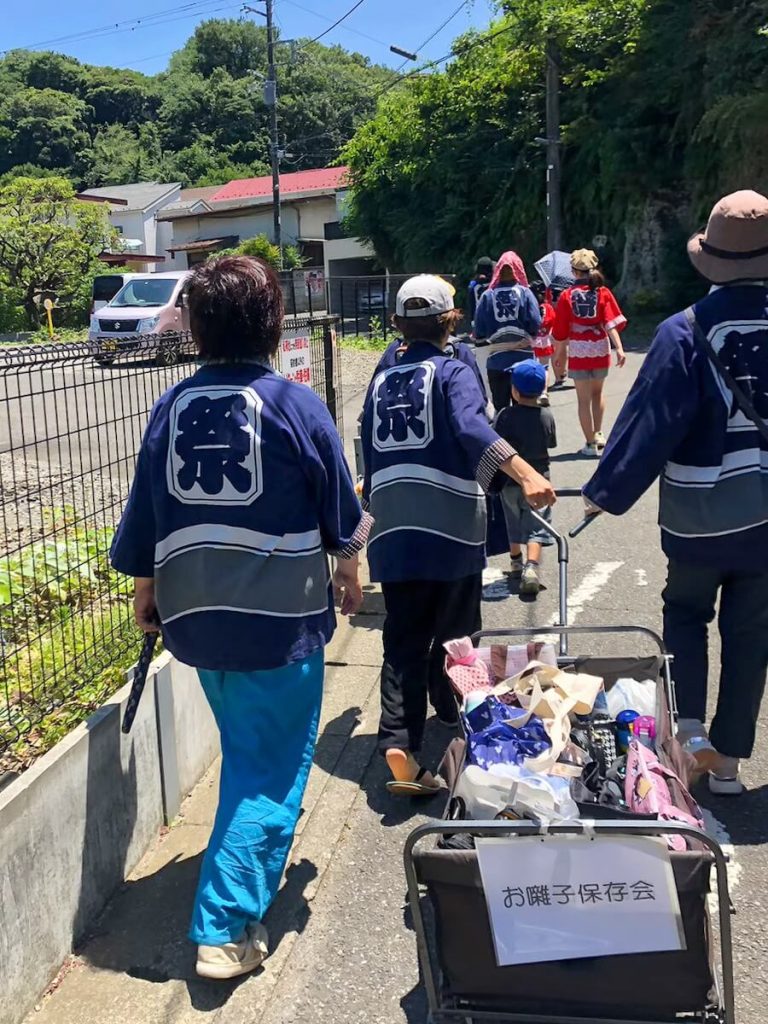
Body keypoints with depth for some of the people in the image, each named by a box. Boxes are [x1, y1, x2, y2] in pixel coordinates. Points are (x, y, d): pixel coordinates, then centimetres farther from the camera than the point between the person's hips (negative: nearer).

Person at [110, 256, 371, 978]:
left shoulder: (172, 408, 0)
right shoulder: (295, 406, -11)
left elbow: (142, 518, 6)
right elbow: (341, 512, -1)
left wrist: (145, 594, 21)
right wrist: (348, 572, 18)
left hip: (195, 615, 5)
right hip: (282, 618, -5)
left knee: (244, 749, 26)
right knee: (271, 769, 6)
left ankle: (249, 860, 48)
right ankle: (225, 928, 3)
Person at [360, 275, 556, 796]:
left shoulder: (381, 383, 14)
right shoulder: (453, 372, -2)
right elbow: (473, 429, -23)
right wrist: (526, 473, -35)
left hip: (392, 533, 4)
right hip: (452, 532, -4)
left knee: (404, 643, 5)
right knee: (453, 637, 15)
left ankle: (398, 744, -9)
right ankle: (456, 726, 32)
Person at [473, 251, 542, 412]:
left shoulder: (488, 296, -3)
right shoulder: (525, 293, -4)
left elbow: (479, 333, -4)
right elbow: (536, 325, -10)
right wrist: (527, 335, 10)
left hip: (496, 361, 0)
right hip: (523, 358, 0)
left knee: (500, 407, 8)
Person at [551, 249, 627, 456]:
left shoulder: (567, 296, -3)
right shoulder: (603, 293, 0)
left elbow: (560, 332, 0)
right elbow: (611, 322, -10)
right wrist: (619, 348, -15)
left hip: (577, 352, -2)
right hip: (600, 350, 2)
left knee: (584, 399, 5)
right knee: (597, 392, 24)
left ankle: (591, 443, 6)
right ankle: (598, 434, 21)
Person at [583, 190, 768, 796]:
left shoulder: (686, 333, -15)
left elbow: (650, 421, -15)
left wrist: (608, 491, -7)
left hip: (700, 513, -3)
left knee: (685, 612, 20)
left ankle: (689, 727, 4)